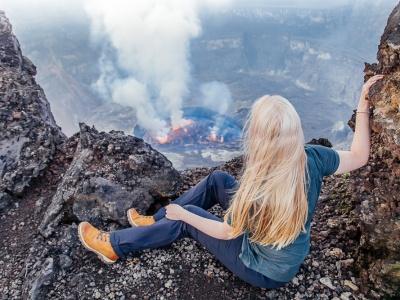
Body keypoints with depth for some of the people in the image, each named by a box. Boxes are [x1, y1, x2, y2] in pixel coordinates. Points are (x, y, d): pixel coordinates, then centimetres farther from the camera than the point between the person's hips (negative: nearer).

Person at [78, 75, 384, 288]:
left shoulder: (256, 191, -38)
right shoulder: (313, 159, -23)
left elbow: (227, 232, -20)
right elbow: (360, 157, -6)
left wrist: (183, 213, -7)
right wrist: (364, 106, -6)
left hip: (266, 271, -6)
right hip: (293, 254, 6)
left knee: (185, 219, 0)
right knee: (217, 179, 5)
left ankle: (114, 245, 18)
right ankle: (158, 221, 24)